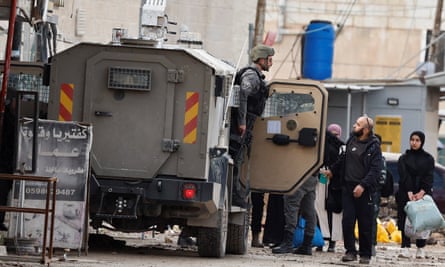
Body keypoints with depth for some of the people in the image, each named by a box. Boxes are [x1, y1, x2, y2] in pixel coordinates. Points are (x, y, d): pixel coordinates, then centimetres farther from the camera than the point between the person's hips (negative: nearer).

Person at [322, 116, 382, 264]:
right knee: (347, 221, -3)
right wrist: (332, 171, 36)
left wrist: (363, 185, -22)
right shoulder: (351, 141, 11)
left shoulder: (374, 146, -7)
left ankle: (365, 254, 11)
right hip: (348, 186, 5)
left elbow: (375, 170, -14)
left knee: (365, 224, 1)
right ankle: (350, 251, 4)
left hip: (364, 190, -5)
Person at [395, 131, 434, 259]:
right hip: (405, 194, 0)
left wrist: (421, 193, -16)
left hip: (423, 194, 0)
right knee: (405, 221, -5)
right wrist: (410, 193, -18)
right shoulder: (404, 158, 6)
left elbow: (429, 178, -2)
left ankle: (420, 249, 4)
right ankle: (405, 248, -5)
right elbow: (404, 176, -5)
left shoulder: (428, 159, 7)